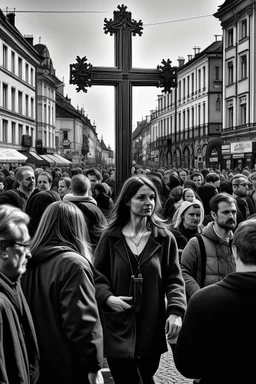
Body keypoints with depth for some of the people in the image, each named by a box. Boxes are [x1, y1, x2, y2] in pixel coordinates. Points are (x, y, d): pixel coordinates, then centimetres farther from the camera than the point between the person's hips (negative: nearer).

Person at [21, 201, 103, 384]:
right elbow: (81, 322, -21)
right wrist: (93, 366, -14)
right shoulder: (73, 263, -17)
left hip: (38, 365, 7)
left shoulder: (30, 262, 3)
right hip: (69, 368, -6)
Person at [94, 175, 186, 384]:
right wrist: (107, 297, -12)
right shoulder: (110, 237, 2)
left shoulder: (164, 238, 2)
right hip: (118, 328, -1)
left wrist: (176, 310, -16)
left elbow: (174, 279, -1)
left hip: (151, 329, 1)